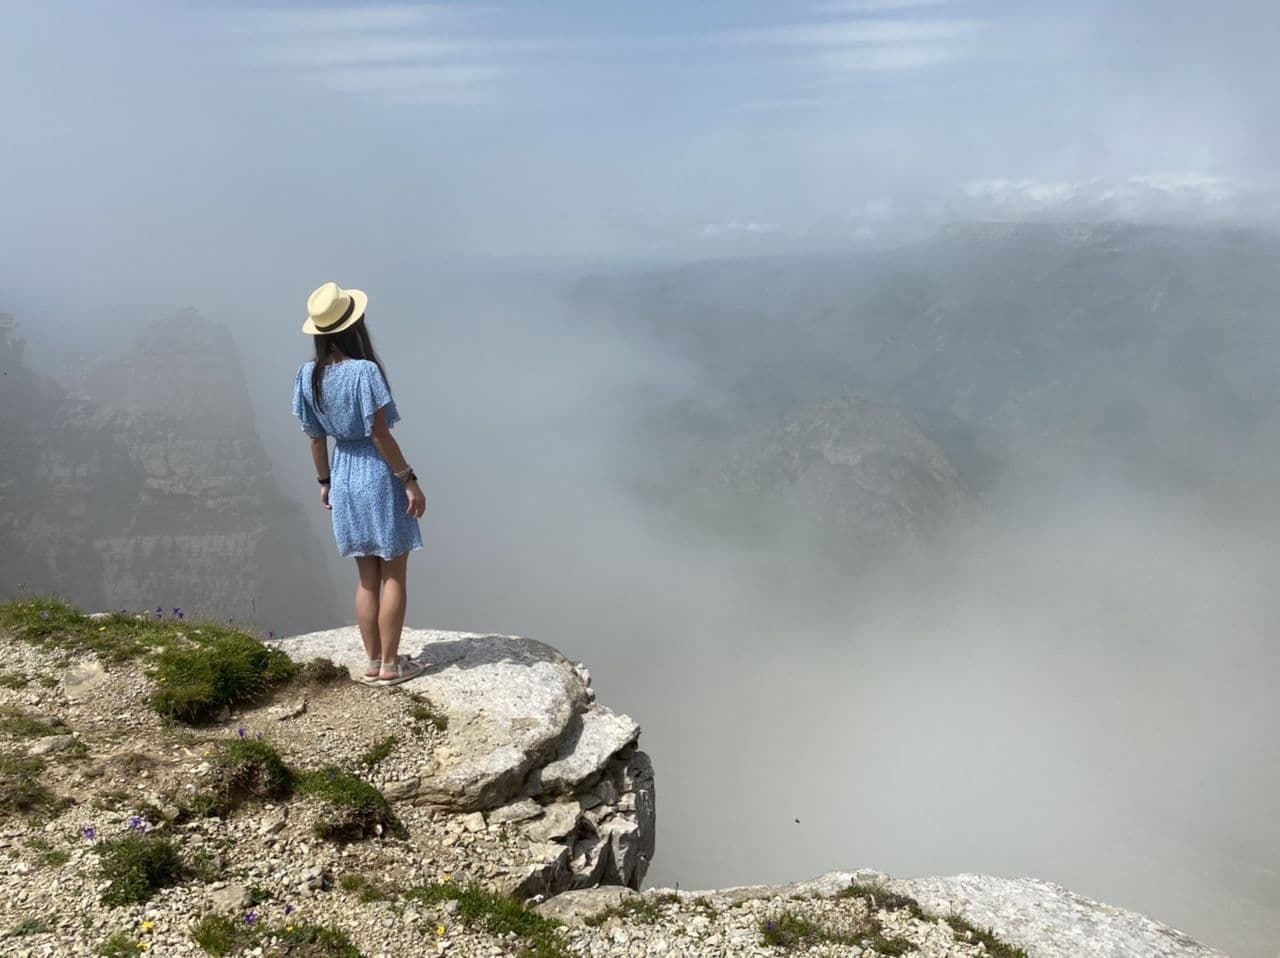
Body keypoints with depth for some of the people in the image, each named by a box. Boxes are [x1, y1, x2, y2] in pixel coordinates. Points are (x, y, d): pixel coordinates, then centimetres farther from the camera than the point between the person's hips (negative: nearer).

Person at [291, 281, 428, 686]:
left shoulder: (309, 376, -1)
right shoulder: (364, 371, -20)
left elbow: (316, 437, 6)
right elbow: (379, 435, -18)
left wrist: (325, 481, 18)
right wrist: (410, 480, -10)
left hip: (345, 480, 6)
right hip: (380, 477, -6)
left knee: (367, 578, 16)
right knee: (393, 576, 7)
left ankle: (374, 663, 24)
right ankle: (390, 664, 15)